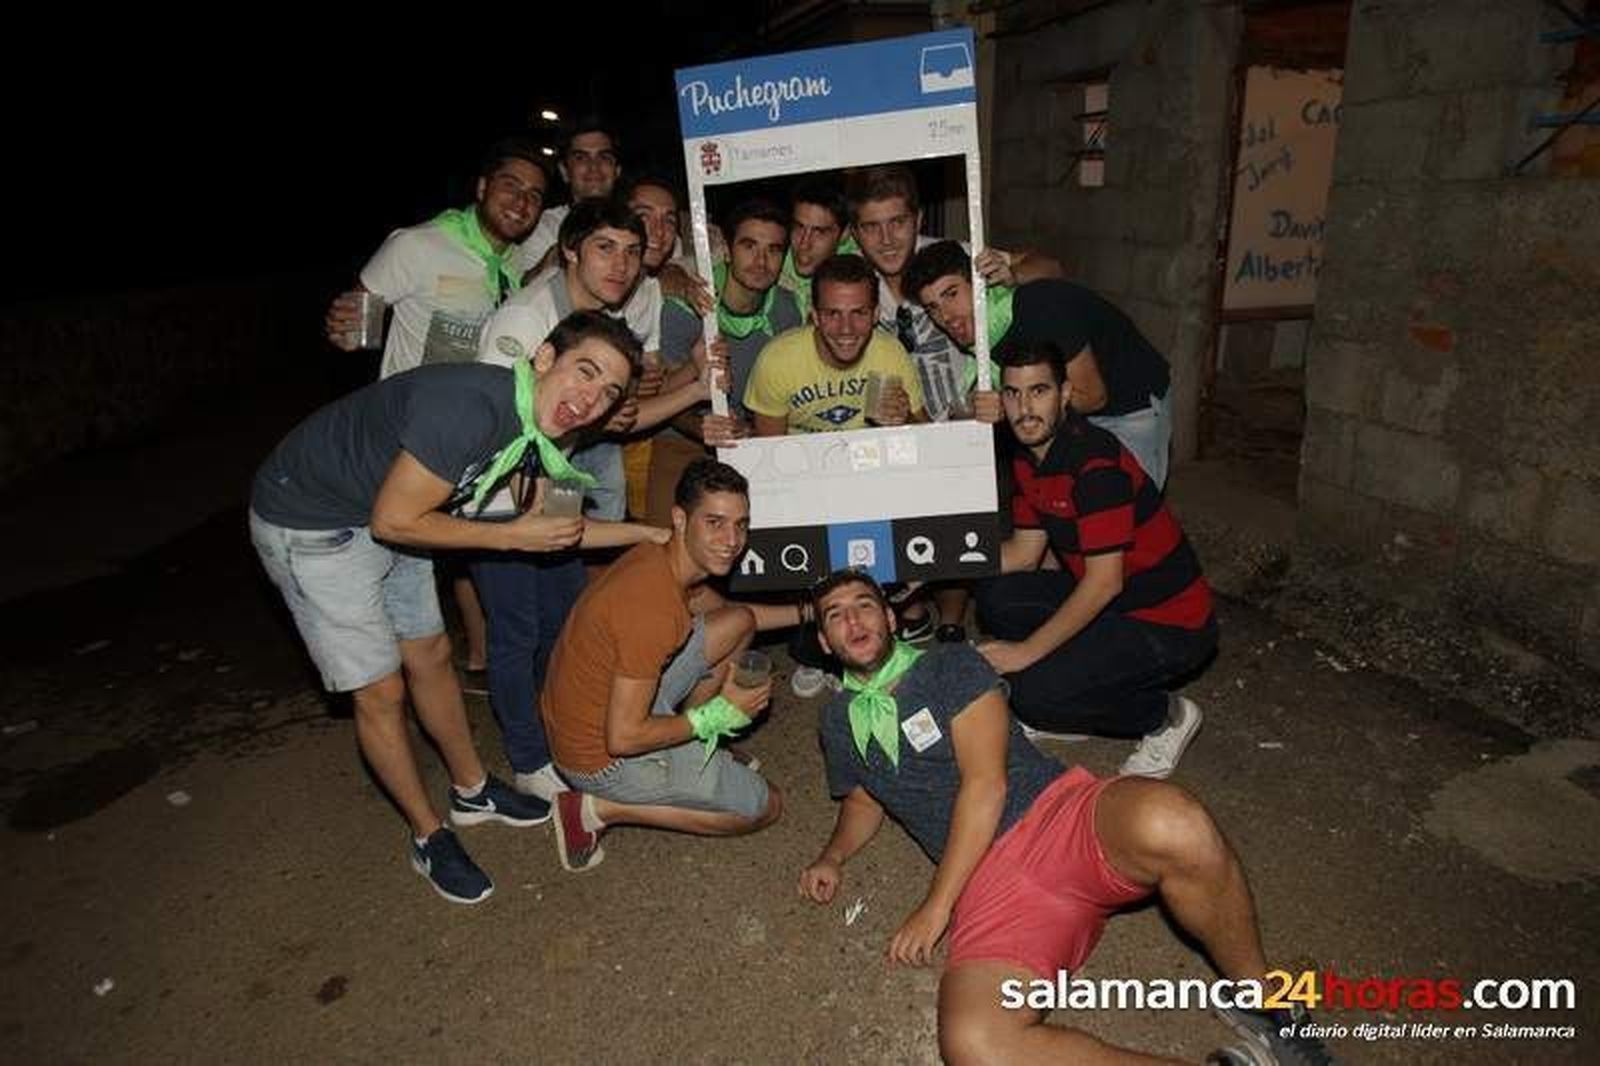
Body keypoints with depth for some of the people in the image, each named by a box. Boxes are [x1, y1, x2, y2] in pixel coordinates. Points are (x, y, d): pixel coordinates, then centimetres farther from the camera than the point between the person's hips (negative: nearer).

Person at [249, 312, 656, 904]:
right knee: (381, 691, 0)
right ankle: (429, 838, 20)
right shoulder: (468, 406, -35)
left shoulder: (533, 423, -8)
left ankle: (472, 790, 38)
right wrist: (512, 536, -23)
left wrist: (652, 532, 3)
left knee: (431, 656, 17)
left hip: (386, 517, 8)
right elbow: (393, 522, -28)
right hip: (308, 524, -8)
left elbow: (551, 526, 5)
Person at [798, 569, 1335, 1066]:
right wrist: (833, 858, 11)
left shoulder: (951, 665, 5)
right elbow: (862, 803, 34)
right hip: (989, 884, 3)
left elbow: (985, 785, -5)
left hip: (1060, 814, -2)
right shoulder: (838, 722, 20)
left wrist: (936, 906, -7)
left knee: (1172, 826, -39)